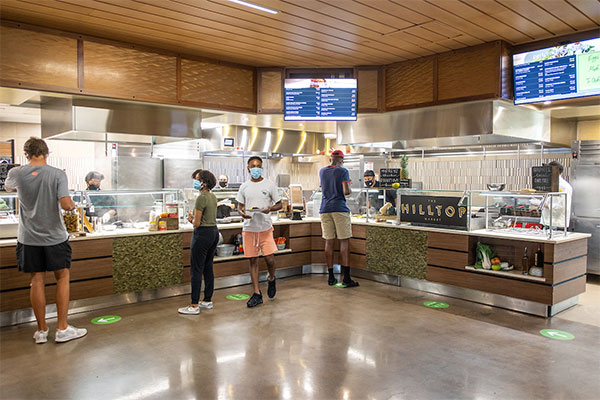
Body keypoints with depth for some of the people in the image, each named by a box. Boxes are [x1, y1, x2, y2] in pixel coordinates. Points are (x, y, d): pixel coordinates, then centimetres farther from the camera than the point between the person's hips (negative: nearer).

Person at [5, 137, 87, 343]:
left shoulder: (16, 174, -2)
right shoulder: (57, 174, -11)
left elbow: (9, 188, 22)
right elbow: (65, 204, -20)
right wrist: (73, 204, 1)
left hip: (29, 238, 2)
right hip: (55, 236, -2)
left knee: (37, 281, 9)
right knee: (62, 278, 9)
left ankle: (41, 330, 18)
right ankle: (62, 329, 11)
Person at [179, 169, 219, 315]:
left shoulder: (201, 198, -17)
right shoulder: (213, 196, 10)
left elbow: (196, 223, -17)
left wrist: (191, 219, 3)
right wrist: (194, 218, 11)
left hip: (203, 234, -9)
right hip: (214, 232, 9)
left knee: (197, 270, -2)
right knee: (208, 268, 15)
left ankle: (194, 305, 3)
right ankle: (208, 301, 22)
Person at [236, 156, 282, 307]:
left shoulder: (269, 185, 2)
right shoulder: (244, 186, 8)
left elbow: (279, 204, 6)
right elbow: (240, 205, 13)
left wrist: (270, 208, -16)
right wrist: (241, 212, -10)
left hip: (265, 227, -2)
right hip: (249, 228, 2)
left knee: (269, 258, -8)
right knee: (253, 260, 5)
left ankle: (271, 280, 25)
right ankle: (257, 294, 13)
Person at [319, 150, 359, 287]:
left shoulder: (322, 171, 13)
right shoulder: (343, 171, -3)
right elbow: (346, 191, -14)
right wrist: (349, 189, 10)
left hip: (325, 209, 5)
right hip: (340, 209, -5)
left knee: (329, 242, 6)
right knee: (344, 241, -2)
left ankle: (331, 277, 10)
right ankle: (346, 278, -4)